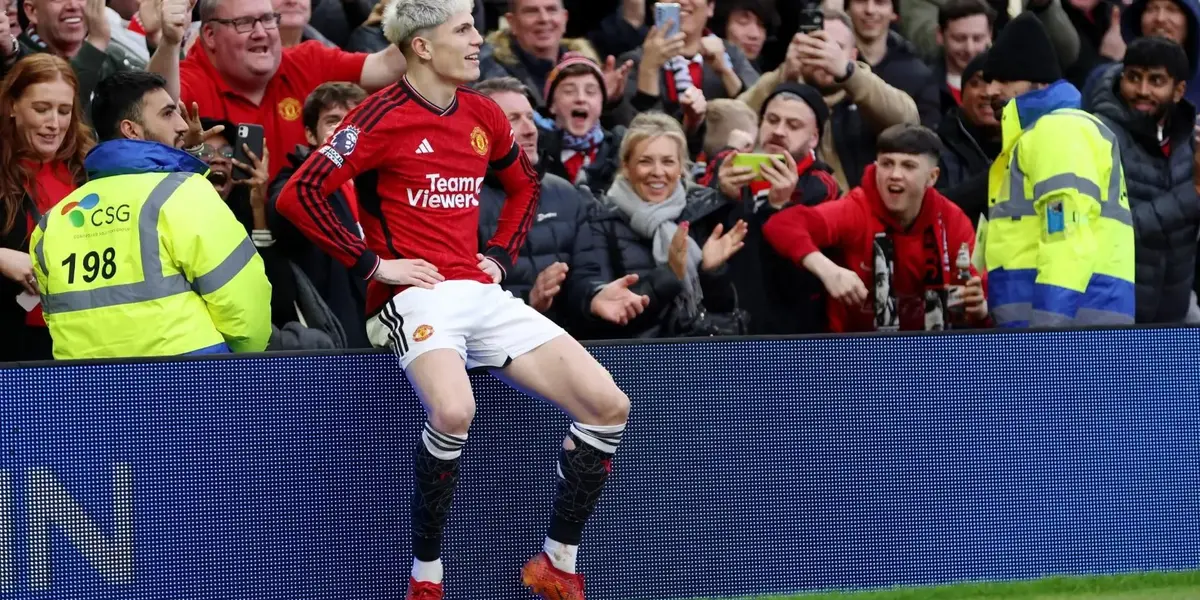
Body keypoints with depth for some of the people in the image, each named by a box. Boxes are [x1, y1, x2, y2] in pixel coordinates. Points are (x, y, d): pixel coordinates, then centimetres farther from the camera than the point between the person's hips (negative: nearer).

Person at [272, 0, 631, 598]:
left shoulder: (482, 114, 12)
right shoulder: (383, 116, -8)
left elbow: (524, 185, 32)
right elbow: (297, 196, -12)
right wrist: (372, 263, -11)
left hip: (482, 295, 7)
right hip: (416, 297, -7)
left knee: (607, 406, -6)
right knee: (453, 411, -37)